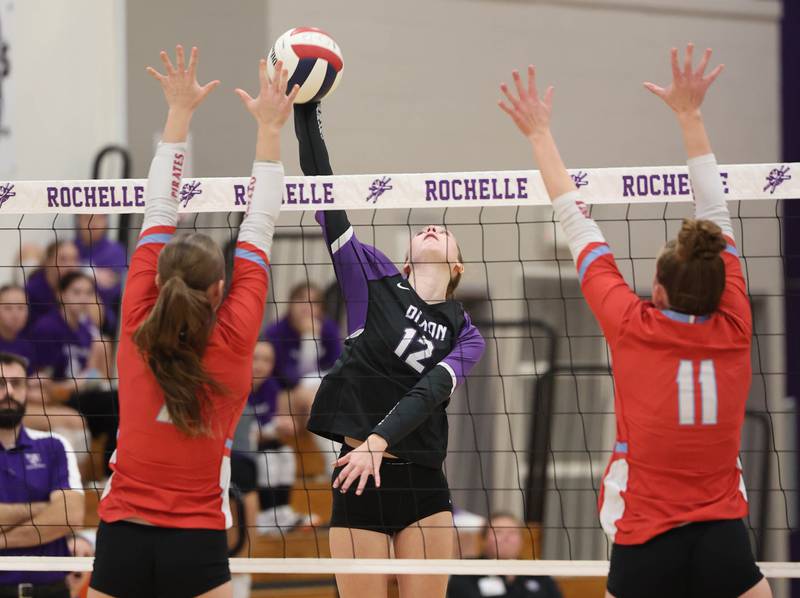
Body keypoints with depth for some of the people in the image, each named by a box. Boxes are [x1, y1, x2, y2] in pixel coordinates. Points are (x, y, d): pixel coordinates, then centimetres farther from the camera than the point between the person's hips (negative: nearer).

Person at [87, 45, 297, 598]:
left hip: (121, 537, 2)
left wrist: (181, 111, 14)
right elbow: (258, 231, 4)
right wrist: (269, 129, 11)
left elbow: (158, 216, 7)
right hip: (196, 547, -2)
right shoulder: (233, 339, -5)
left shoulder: (138, 329, 0)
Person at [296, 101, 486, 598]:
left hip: (424, 485, 1)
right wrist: (307, 112, -7)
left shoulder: (465, 335, 7)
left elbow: (428, 393, -11)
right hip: (358, 479, -1)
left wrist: (378, 441, -28)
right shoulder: (376, 281, 5)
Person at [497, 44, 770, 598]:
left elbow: (577, 223, 6)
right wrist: (690, 115, 18)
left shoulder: (632, 329, -5)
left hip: (646, 546, -1)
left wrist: (541, 134, 17)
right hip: (724, 542, 1)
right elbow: (716, 217, 9)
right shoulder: (732, 331, -1)